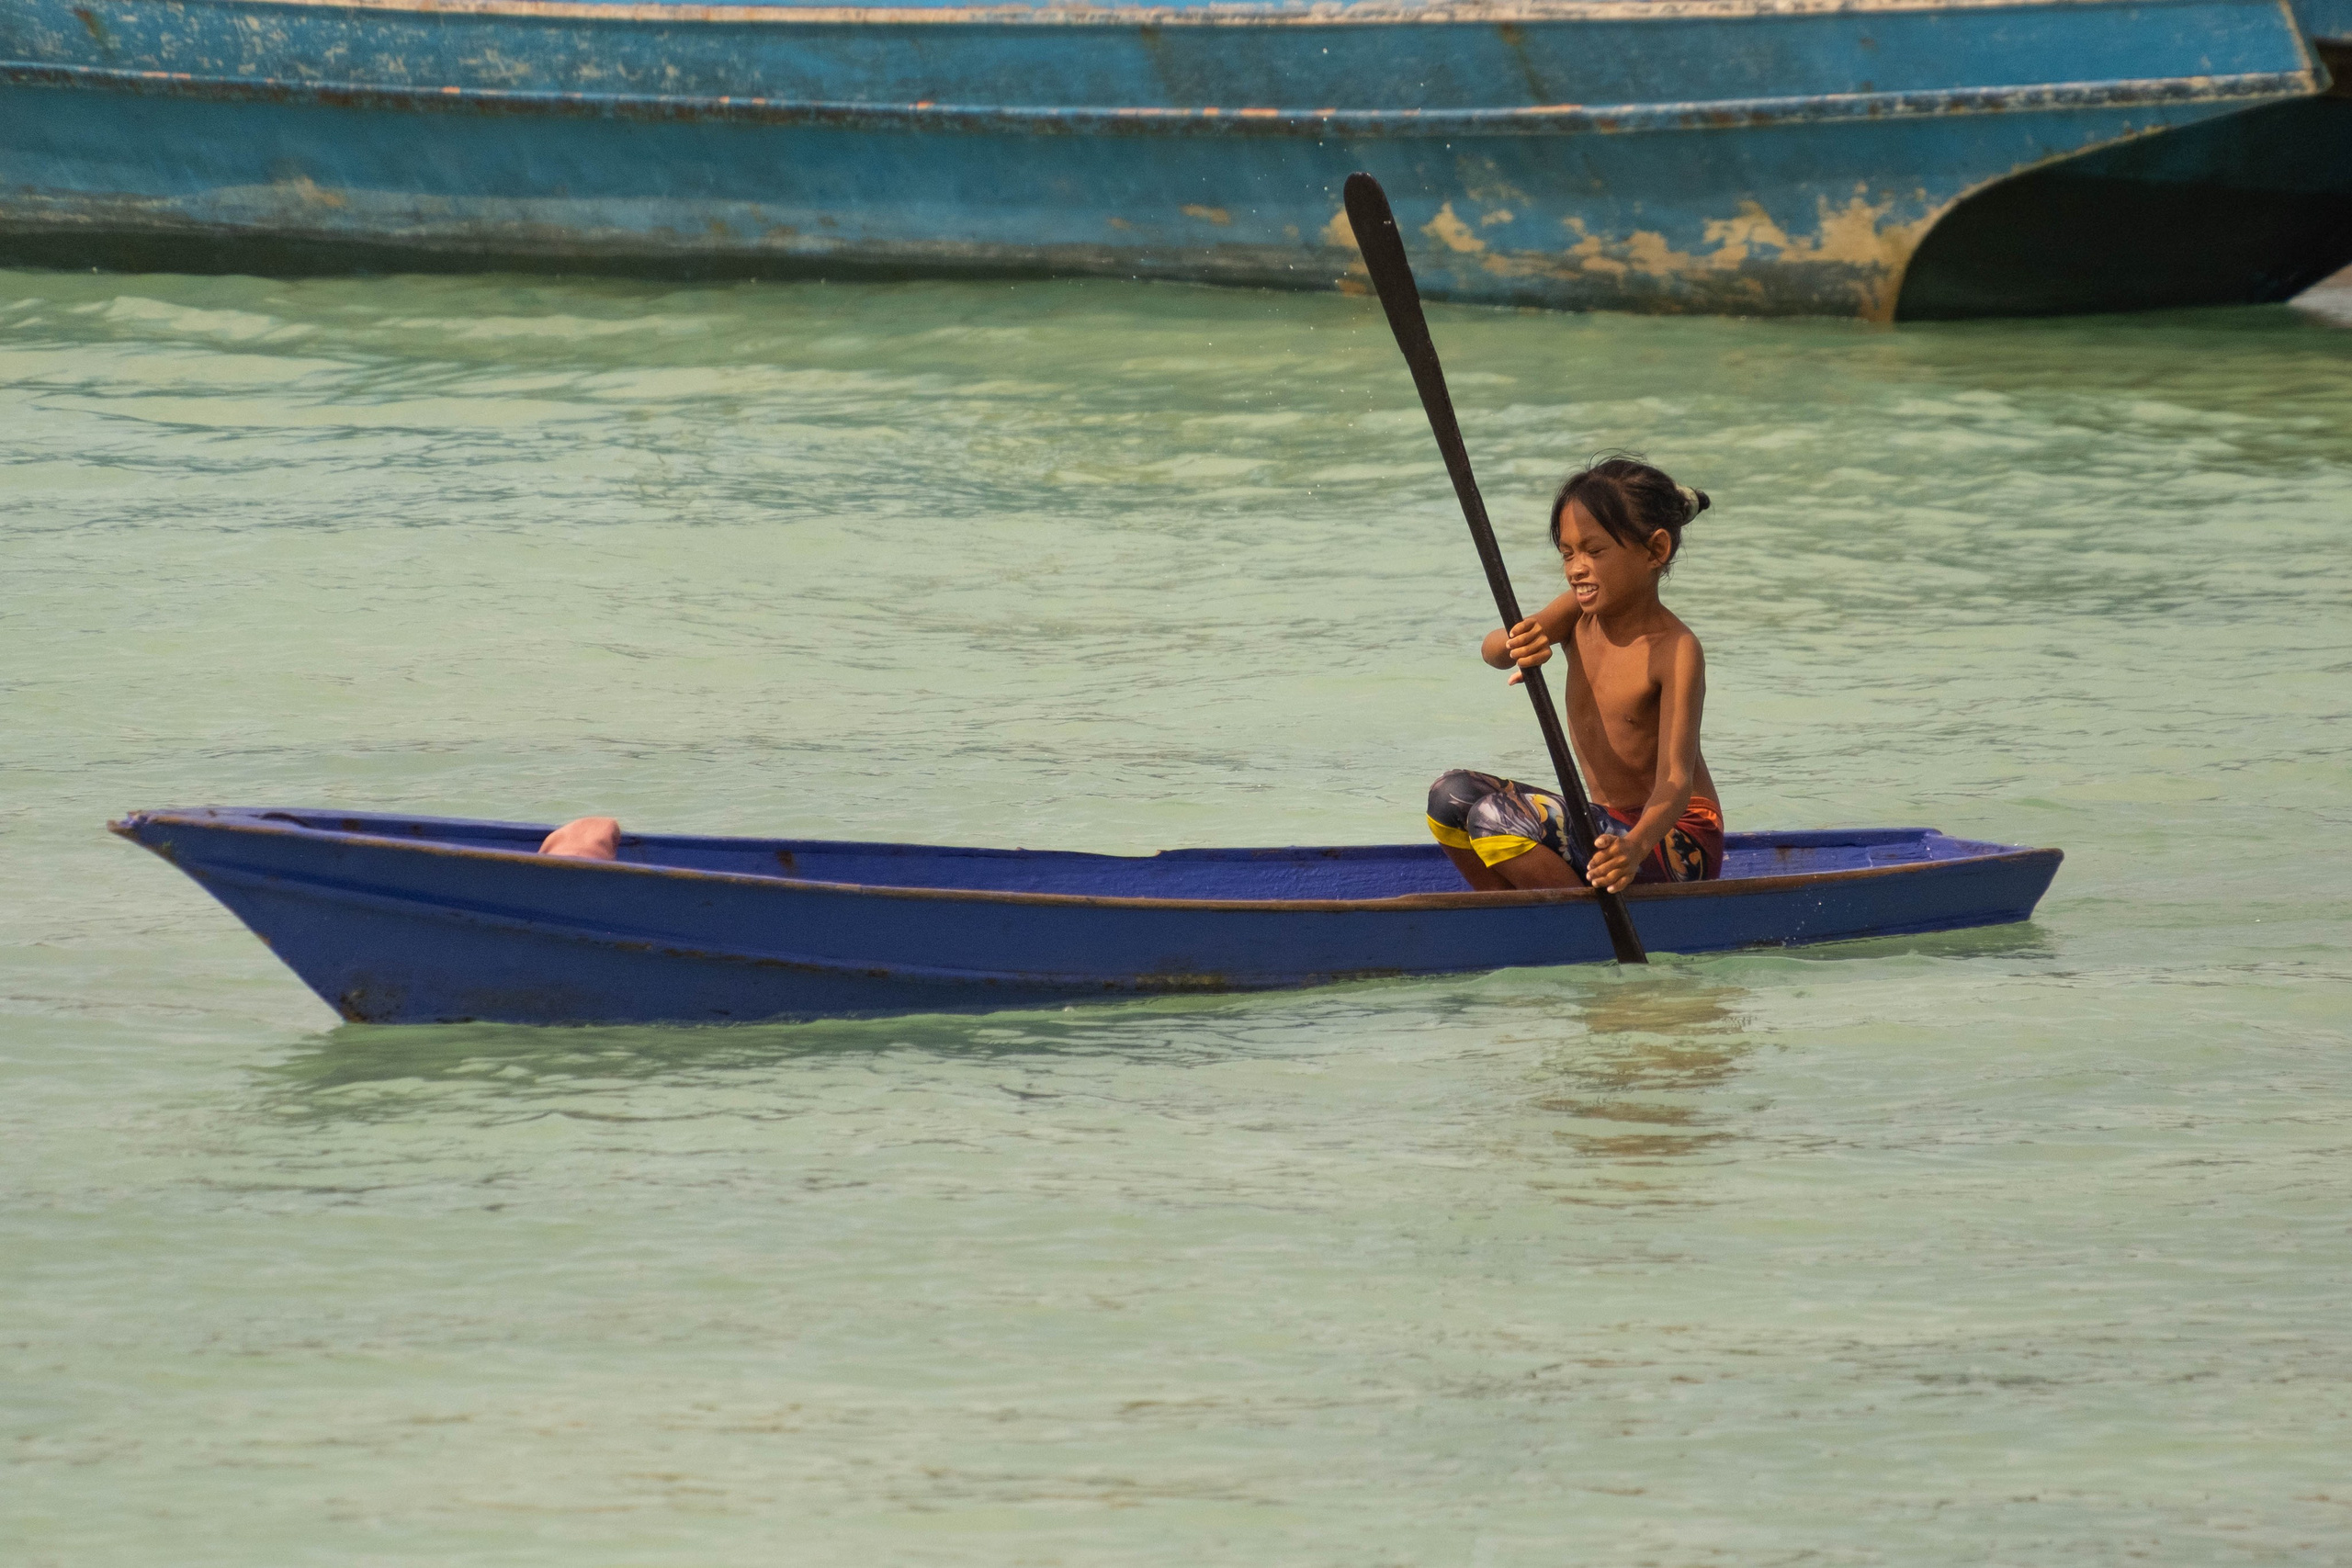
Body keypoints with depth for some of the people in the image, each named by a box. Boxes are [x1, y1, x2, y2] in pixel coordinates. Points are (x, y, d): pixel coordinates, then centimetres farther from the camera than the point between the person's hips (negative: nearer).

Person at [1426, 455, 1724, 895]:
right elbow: (1491, 650, -16)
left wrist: (1636, 847, -50)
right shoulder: (1579, 615, 2)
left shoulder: (1675, 651, -19)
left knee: (1498, 817, -24)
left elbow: (1676, 781, -29)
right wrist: (1515, 644, -43)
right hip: (1608, 825, 8)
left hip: (1678, 841, -8)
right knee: (1452, 796, -1)